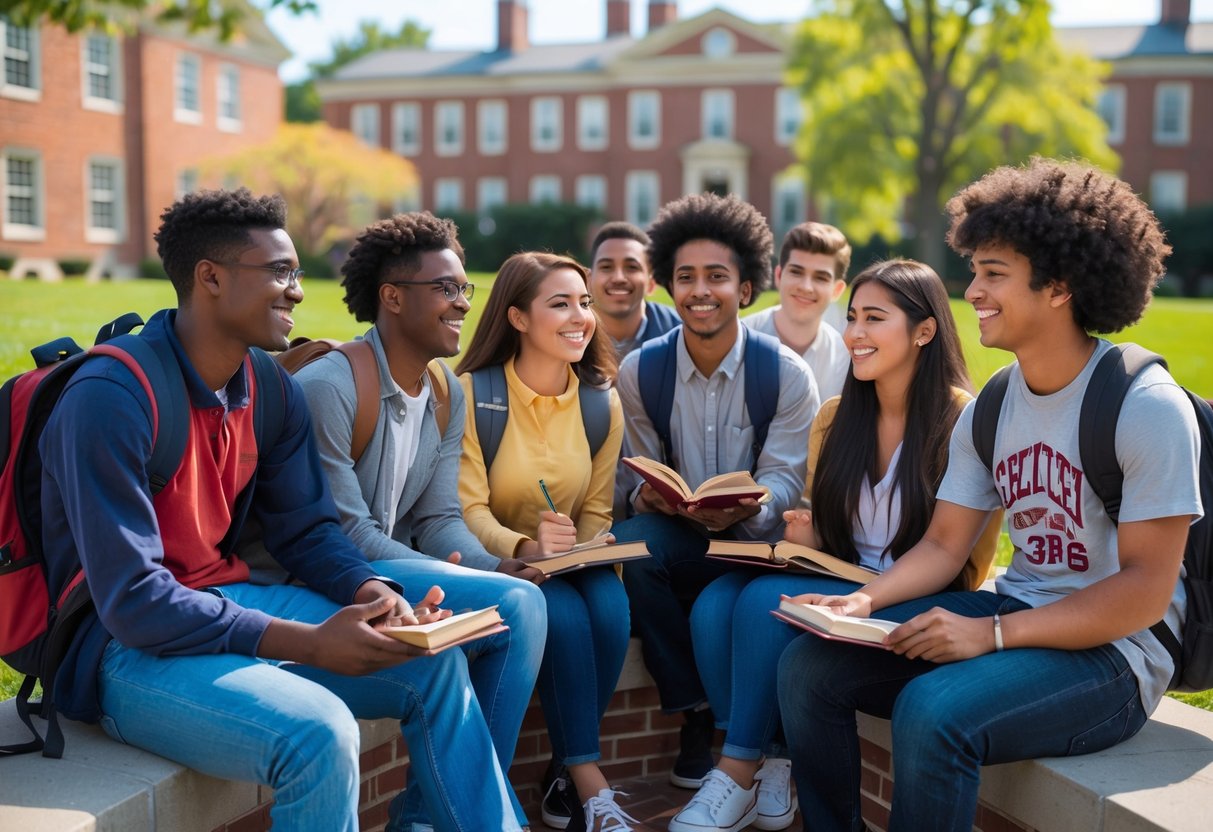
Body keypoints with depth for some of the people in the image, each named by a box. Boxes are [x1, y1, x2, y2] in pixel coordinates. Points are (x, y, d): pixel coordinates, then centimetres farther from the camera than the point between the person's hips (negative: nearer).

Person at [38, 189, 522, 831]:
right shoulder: (110, 399, -22)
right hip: (123, 650, -8)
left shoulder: (272, 392, 1)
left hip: (229, 603, 8)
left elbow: (306, 530, 9)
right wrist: (308, 643, -28)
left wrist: (375, 594, -13)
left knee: (435, 663, 2)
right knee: (319, 732, -31)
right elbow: (132, 601, -25)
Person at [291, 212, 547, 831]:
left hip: (396, 567, 8)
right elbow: (346, 531, -18)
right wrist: (452, 580, -23)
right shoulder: (329, 386, -16)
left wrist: (495, 567, -14)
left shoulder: (448, 395, 9)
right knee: (516, 607, -22)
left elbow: (440, 520, 6)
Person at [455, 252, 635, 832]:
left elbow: (596, 511, 5)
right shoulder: (473, 393, -10)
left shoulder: (602, 402, 2)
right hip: (496, 564, -3)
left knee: (610, 606, -27)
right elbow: (467, 510, -15)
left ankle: (566, 780, -11)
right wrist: (525, 547, -34)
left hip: (571, 564, 4)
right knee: (564, 615, -31)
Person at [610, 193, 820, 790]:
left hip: (758, 542, -2)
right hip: (678, 539, 2)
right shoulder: (640, 371, 0)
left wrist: (745, 510, -32)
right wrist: (645, 495, -22)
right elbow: (638, 473, 4)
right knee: (629, 541, -32)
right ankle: (696, 713, -15)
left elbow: (784, 478, -8)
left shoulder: (785, 373, -5)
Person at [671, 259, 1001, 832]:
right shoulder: (835, 418, 9)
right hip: (840, 584, 6)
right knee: (714, 603, -22)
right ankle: (770, 765, -10)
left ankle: (740, 773, -11)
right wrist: (800, 536, -7)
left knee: (767, 600, -28)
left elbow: (965, 566, -8)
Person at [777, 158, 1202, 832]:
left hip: (1112, 653, -7)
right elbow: (943, 545, 7)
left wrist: (991, 633, -25)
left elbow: (1146, 589, -18)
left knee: (933, 710, -33)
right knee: (808, 665, -6)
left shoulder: (1147, 408, -16)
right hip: (1015, 615, 7)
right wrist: (864, 601, -12)